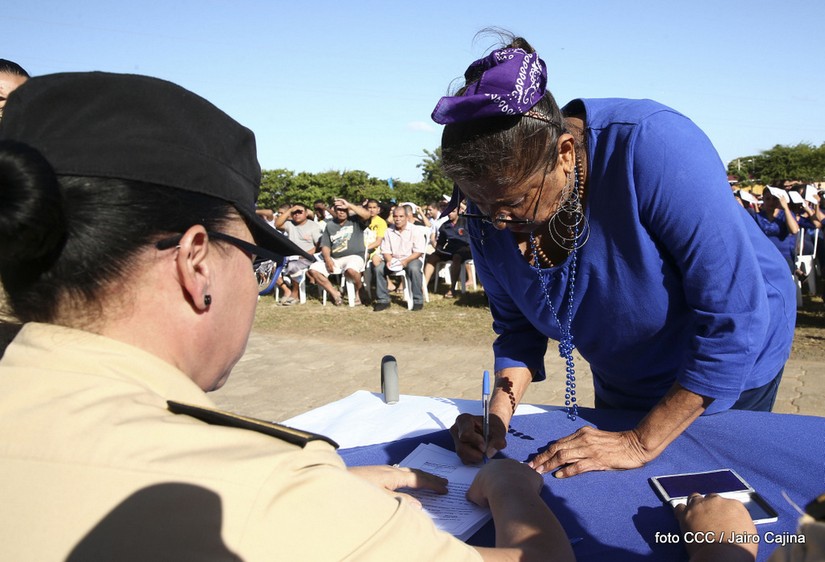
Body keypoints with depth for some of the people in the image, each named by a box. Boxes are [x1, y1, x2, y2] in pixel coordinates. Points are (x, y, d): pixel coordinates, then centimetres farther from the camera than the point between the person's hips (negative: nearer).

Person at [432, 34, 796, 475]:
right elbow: (518, 329, -6)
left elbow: (734, 318, -35)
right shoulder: (489, 212, -19)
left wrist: (641, 443, -32)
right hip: (621, 387, 5)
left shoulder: (651, 146, -37)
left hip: (727, 374, -4)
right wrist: (498, 417, -23)